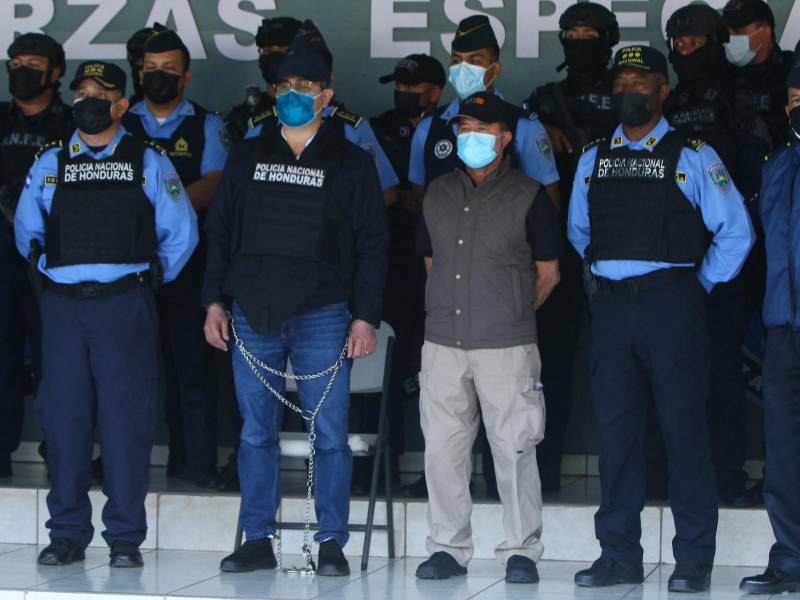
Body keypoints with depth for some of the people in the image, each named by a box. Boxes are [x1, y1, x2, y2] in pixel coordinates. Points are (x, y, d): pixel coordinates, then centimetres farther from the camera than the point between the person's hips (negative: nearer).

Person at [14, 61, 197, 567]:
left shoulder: (148, 162, 7)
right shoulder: (50, 163, 12)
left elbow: (181, 233, 10)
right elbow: (27, 230, 22)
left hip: (125, 305, -2)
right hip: (62, 304, 2)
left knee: (126, 418, -4)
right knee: (63, 416, 2)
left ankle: (126, 538, 1)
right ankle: (68, 534, 10)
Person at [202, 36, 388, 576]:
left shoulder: (351, 163, 4)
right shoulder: (248, 157, 12)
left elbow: (373, 244, 1)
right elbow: (220, 231, 14)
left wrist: (366, 317, -6)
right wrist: (214, 300, 5)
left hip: (322, 315, -3)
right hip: (253, 314, 3)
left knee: (330, 434, -2)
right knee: (256, 433, 5)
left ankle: (332, 542, 5)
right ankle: (258, 541, 11)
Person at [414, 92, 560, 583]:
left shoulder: (529, 196, 0)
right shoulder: (439, 193, 13)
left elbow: (548, 272, 7)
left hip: (506, 345, -4)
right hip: (443, 341, 4)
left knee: (514, 449, -4)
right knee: (442, 448, 4)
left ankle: (522, 551, 5)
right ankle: (449, 547, 13)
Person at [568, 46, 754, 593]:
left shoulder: (692, 157, 0)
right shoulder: (594, 159, 12)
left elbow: (735, 231, 2)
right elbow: (579, 230, 25)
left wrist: (700, 286, 2)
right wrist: (602, 276, 15)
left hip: (671, 303, -4)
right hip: (610, 305, 4)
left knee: (684, 426, -3)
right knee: (616, 429, 5)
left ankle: (694, 561, 2)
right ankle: (620, 555, 11)